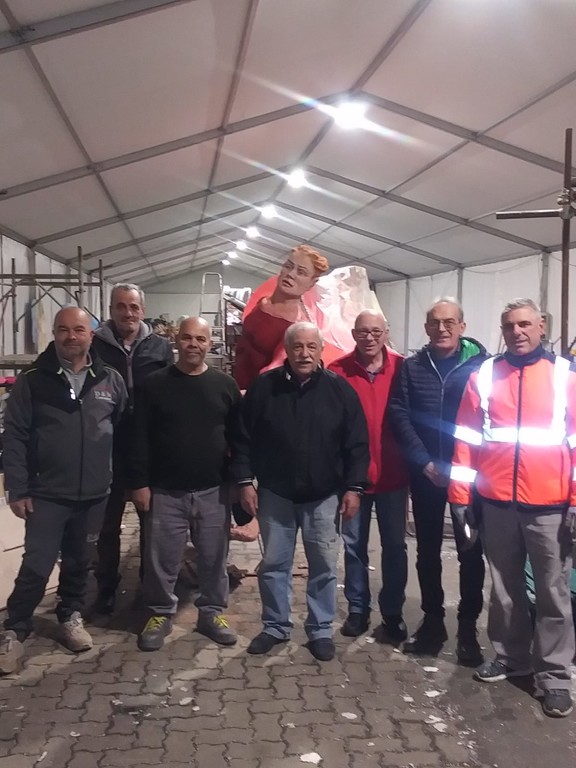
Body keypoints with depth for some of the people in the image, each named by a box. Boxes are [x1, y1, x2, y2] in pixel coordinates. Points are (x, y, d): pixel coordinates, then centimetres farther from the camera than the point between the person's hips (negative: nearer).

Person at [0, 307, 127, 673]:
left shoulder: (111, 380, 1)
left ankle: (71, 616, 37)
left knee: (79, 562, 16)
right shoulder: (32, 381, -5)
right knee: (37, 565, -2)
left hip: (95, 494, 3)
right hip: (46, 494, -2)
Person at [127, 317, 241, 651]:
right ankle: (161, 613, 25)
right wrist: (140, 483, -6)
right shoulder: (155, 384, -1)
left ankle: (212, 612, 27)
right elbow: (140, 438, -2)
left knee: (214, 557, 10)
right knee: (161, 558, 6)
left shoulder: (225, 385, 3)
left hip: (213, 491, 1)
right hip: (165, 491, -1)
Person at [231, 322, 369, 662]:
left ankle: (321, 630, 23)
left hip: (324, 496, 0)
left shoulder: (340, 389, -6)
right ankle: (275, 626, 27)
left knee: (324, 567, 8)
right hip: (275, 493, 1)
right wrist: (245, 481, -4)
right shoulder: (264, 387, -4)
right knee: (274, 564, 10)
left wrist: (354, 487, -7)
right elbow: (243, 439, 1)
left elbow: (357, 443, -3)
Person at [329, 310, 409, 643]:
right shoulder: (337, 371, -6)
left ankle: (393, 613, 26)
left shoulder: (403, 369, -3)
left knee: (395, 546, 11)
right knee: (354, 545, 12)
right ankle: (358, 610, 27)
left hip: (393, 474, 1)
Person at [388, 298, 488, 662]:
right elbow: (400, 415, -2)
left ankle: (468, 627, 17)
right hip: (425, 473, 3)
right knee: (427, 550, 11)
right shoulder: (412, 367, 4)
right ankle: (433, 621, 25)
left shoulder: (482, 366, -3)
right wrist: (424, 461, -12)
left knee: (470, 551, 5)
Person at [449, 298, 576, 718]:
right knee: (505, 588, 15)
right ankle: (510, 655, 32)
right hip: (496, 504, 2)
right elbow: (466, 440, 4)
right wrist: (460, 496, 2)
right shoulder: (484, 376, 4)